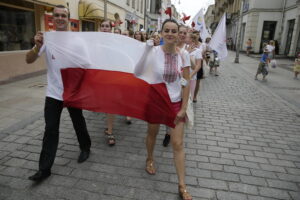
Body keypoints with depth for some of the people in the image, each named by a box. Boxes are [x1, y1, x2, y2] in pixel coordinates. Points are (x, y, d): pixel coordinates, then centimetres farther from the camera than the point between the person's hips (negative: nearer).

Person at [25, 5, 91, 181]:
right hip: (53, 93, 1)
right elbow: (29, 60, -8)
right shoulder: (47, 39, -4)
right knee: (50, 130, 4)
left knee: (79, 123, 16)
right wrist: (37, 47, -27)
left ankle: (85, 148, 40)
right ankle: (44, 168, 13)